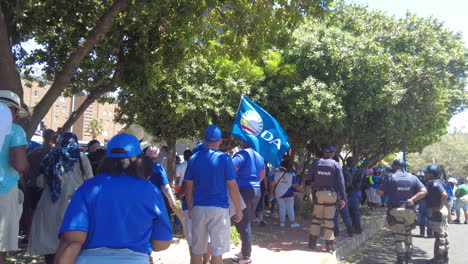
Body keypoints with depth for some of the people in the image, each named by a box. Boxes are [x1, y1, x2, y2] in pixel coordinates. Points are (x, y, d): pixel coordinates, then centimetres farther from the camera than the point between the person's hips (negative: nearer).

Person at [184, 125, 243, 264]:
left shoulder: (193, 159, 4)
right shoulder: (224, 158, -7)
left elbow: (188, 186, 7)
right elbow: (232, 186, -7)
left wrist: (189, 208, 17)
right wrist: (238, 209, 1)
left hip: (198, 208, 3)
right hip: (219, 208, -3)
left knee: (196, 250, 12)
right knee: (217, 251, 4)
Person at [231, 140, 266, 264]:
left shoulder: (242, 154, -15)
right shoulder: (258, 156, 12)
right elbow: (262, 175, 24)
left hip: (243, 191, -8)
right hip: (256, 191, 8)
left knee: (243, 225, -1)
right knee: (247, 223, 19)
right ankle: (245, 250, 30)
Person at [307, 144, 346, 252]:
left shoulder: (316, 163, 1)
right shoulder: (336, 165, -2)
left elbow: (309, 178, 2)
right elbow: (341, 182, -4)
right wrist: (342, 198, -2)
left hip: (319, 193, 1)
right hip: (331, 194, -1)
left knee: (316, 217, 13)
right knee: (329, 219, 4)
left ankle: (312, 241, 14)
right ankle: (329, 244, 8)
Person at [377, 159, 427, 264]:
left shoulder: (391, 178, -6)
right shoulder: (413, 177, 5)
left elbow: (379, 192, -6)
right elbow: (424, 191, -3)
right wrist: (412, 199, -8)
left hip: (395, 210, -4)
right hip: (409, 210, 4)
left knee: (399, 236, 0)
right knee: (408, 234, 19)